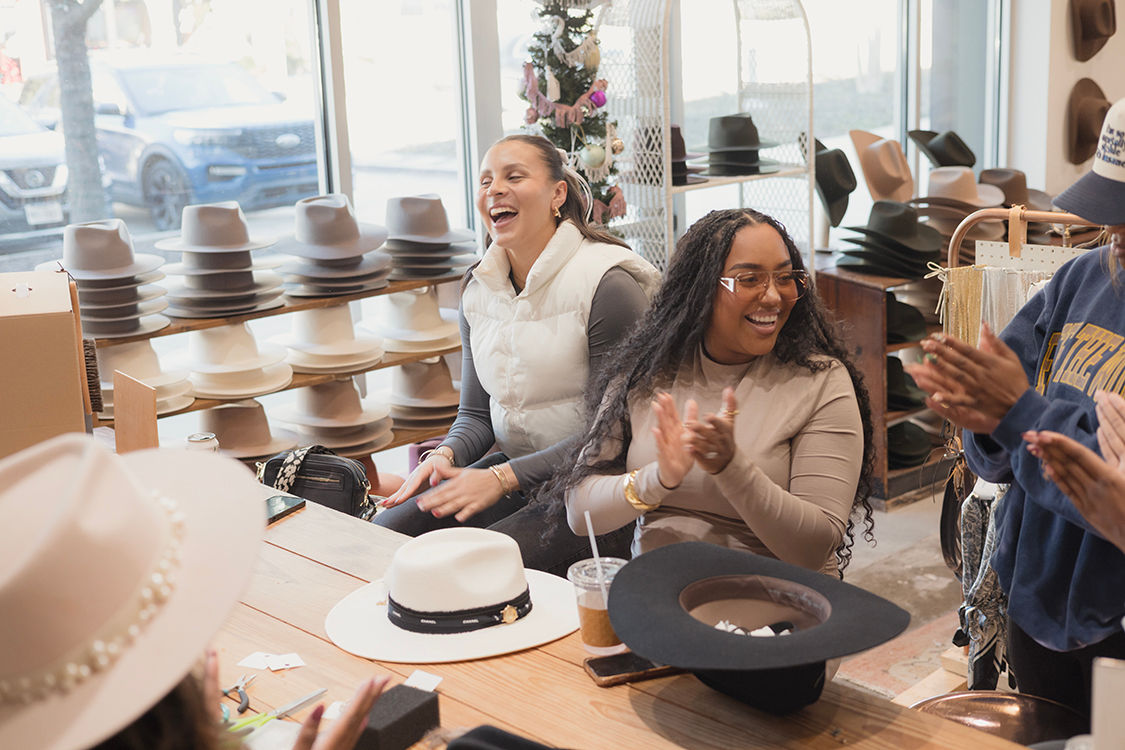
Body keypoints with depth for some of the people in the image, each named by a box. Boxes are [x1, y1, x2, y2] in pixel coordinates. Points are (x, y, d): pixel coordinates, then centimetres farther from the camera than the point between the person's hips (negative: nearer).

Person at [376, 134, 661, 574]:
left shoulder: (607, 283, -14)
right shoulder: (479, 289, 8)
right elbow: (476, 413, 14)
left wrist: (502, 478, -22)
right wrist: (446, 455, -10)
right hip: (513, 472, 7)